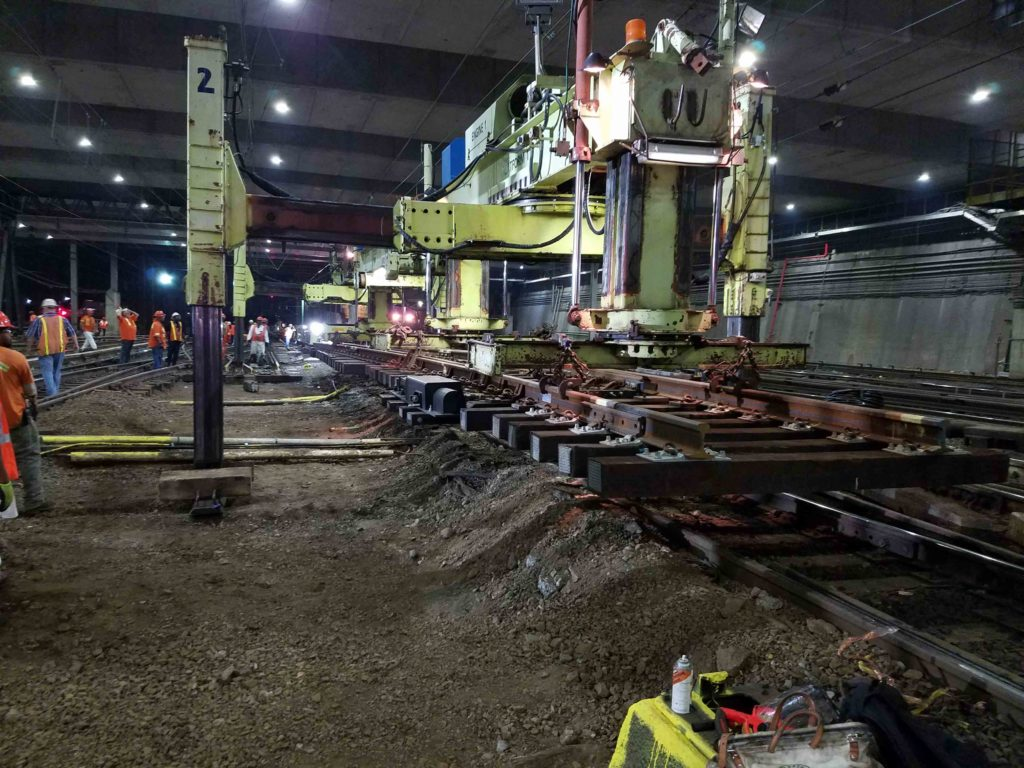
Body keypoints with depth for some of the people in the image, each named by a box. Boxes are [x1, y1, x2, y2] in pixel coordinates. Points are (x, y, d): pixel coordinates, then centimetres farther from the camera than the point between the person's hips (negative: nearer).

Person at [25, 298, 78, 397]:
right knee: (57, 372, 17)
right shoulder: (62, 319, 5)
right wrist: (76, 344, 23)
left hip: (45, 351, -3)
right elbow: (72, 333, 10)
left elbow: (29, 336, 1)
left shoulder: (39, 320, -2)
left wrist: (30, 347, 17)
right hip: (59, 349, 3)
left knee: (47, 372, -3)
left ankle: (52, 394, -12)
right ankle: (56, 391, 25)